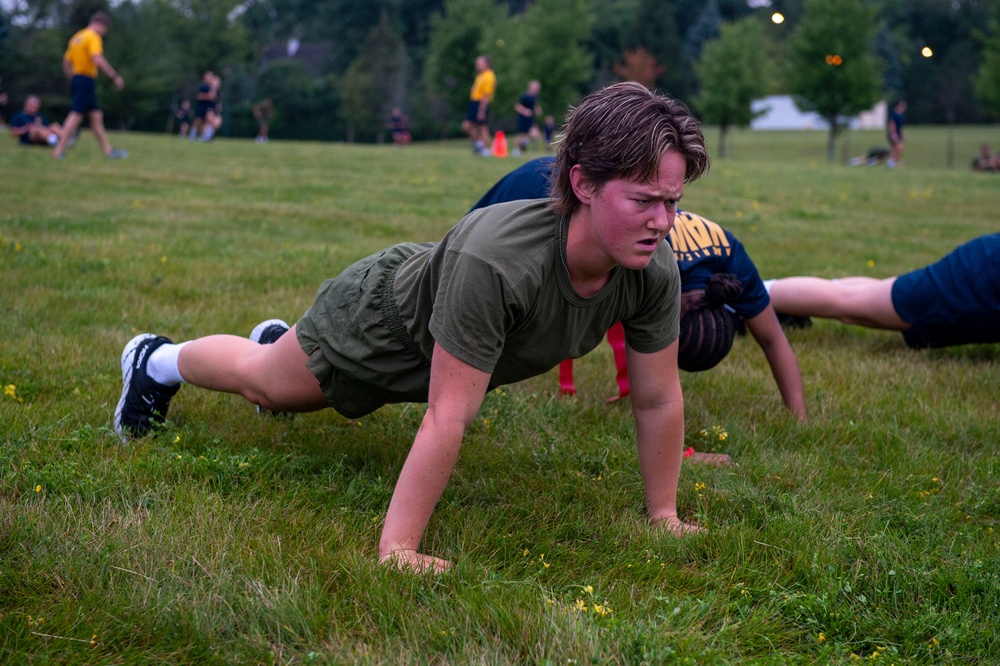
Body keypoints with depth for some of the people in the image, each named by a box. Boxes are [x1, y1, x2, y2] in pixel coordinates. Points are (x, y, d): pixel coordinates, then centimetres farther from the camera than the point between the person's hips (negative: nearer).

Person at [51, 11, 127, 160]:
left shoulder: (76, 37, 18)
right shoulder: (93, 37, -9)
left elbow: (66, 62, 20)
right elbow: (98, 60, -24)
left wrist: (73, 79, 27)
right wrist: (115, 76, -22)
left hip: (76, 79, 10)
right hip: (86, 80, -10)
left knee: (96, 115, 10)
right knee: (76, 115, -9)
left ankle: (108, 150, 12)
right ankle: (59, 150, -11)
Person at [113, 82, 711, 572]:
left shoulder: (654, 271, -33)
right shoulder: (493, 259, -49)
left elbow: (659, 401, -19)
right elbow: (447, 419, -46)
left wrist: (664, 516, -12)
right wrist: (397, 548, -43)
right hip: (383, 314, -6)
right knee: (261, 381, 23)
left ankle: (278, 338, 69)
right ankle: (155, 361, 53)